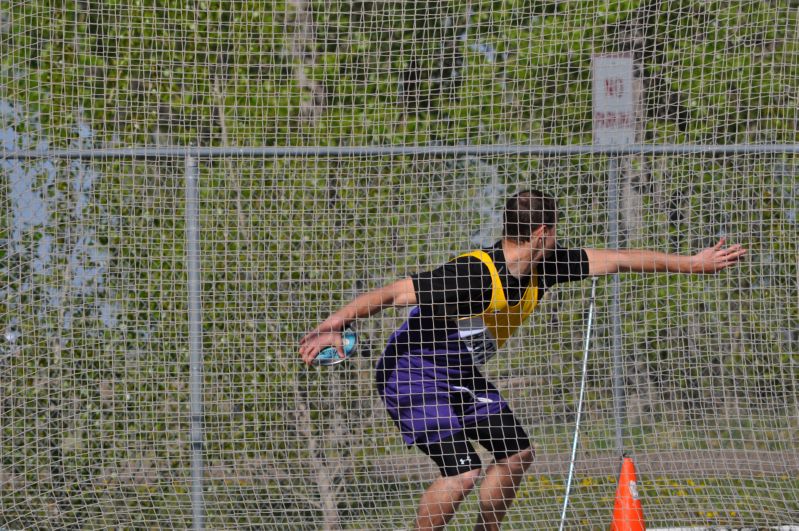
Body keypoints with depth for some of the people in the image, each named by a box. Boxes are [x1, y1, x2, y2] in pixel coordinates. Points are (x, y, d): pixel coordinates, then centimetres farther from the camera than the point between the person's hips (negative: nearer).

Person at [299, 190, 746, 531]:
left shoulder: (546, 265, -6)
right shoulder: (472, 276, -30)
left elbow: (617, 260, 3)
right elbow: (394, 293, -31)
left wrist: (693, 263, 9)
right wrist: (336, 325, -43)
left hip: (463, 377, 9)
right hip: (415, 374, -9)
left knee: (518, 452, 11)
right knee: (463, 472, -20)